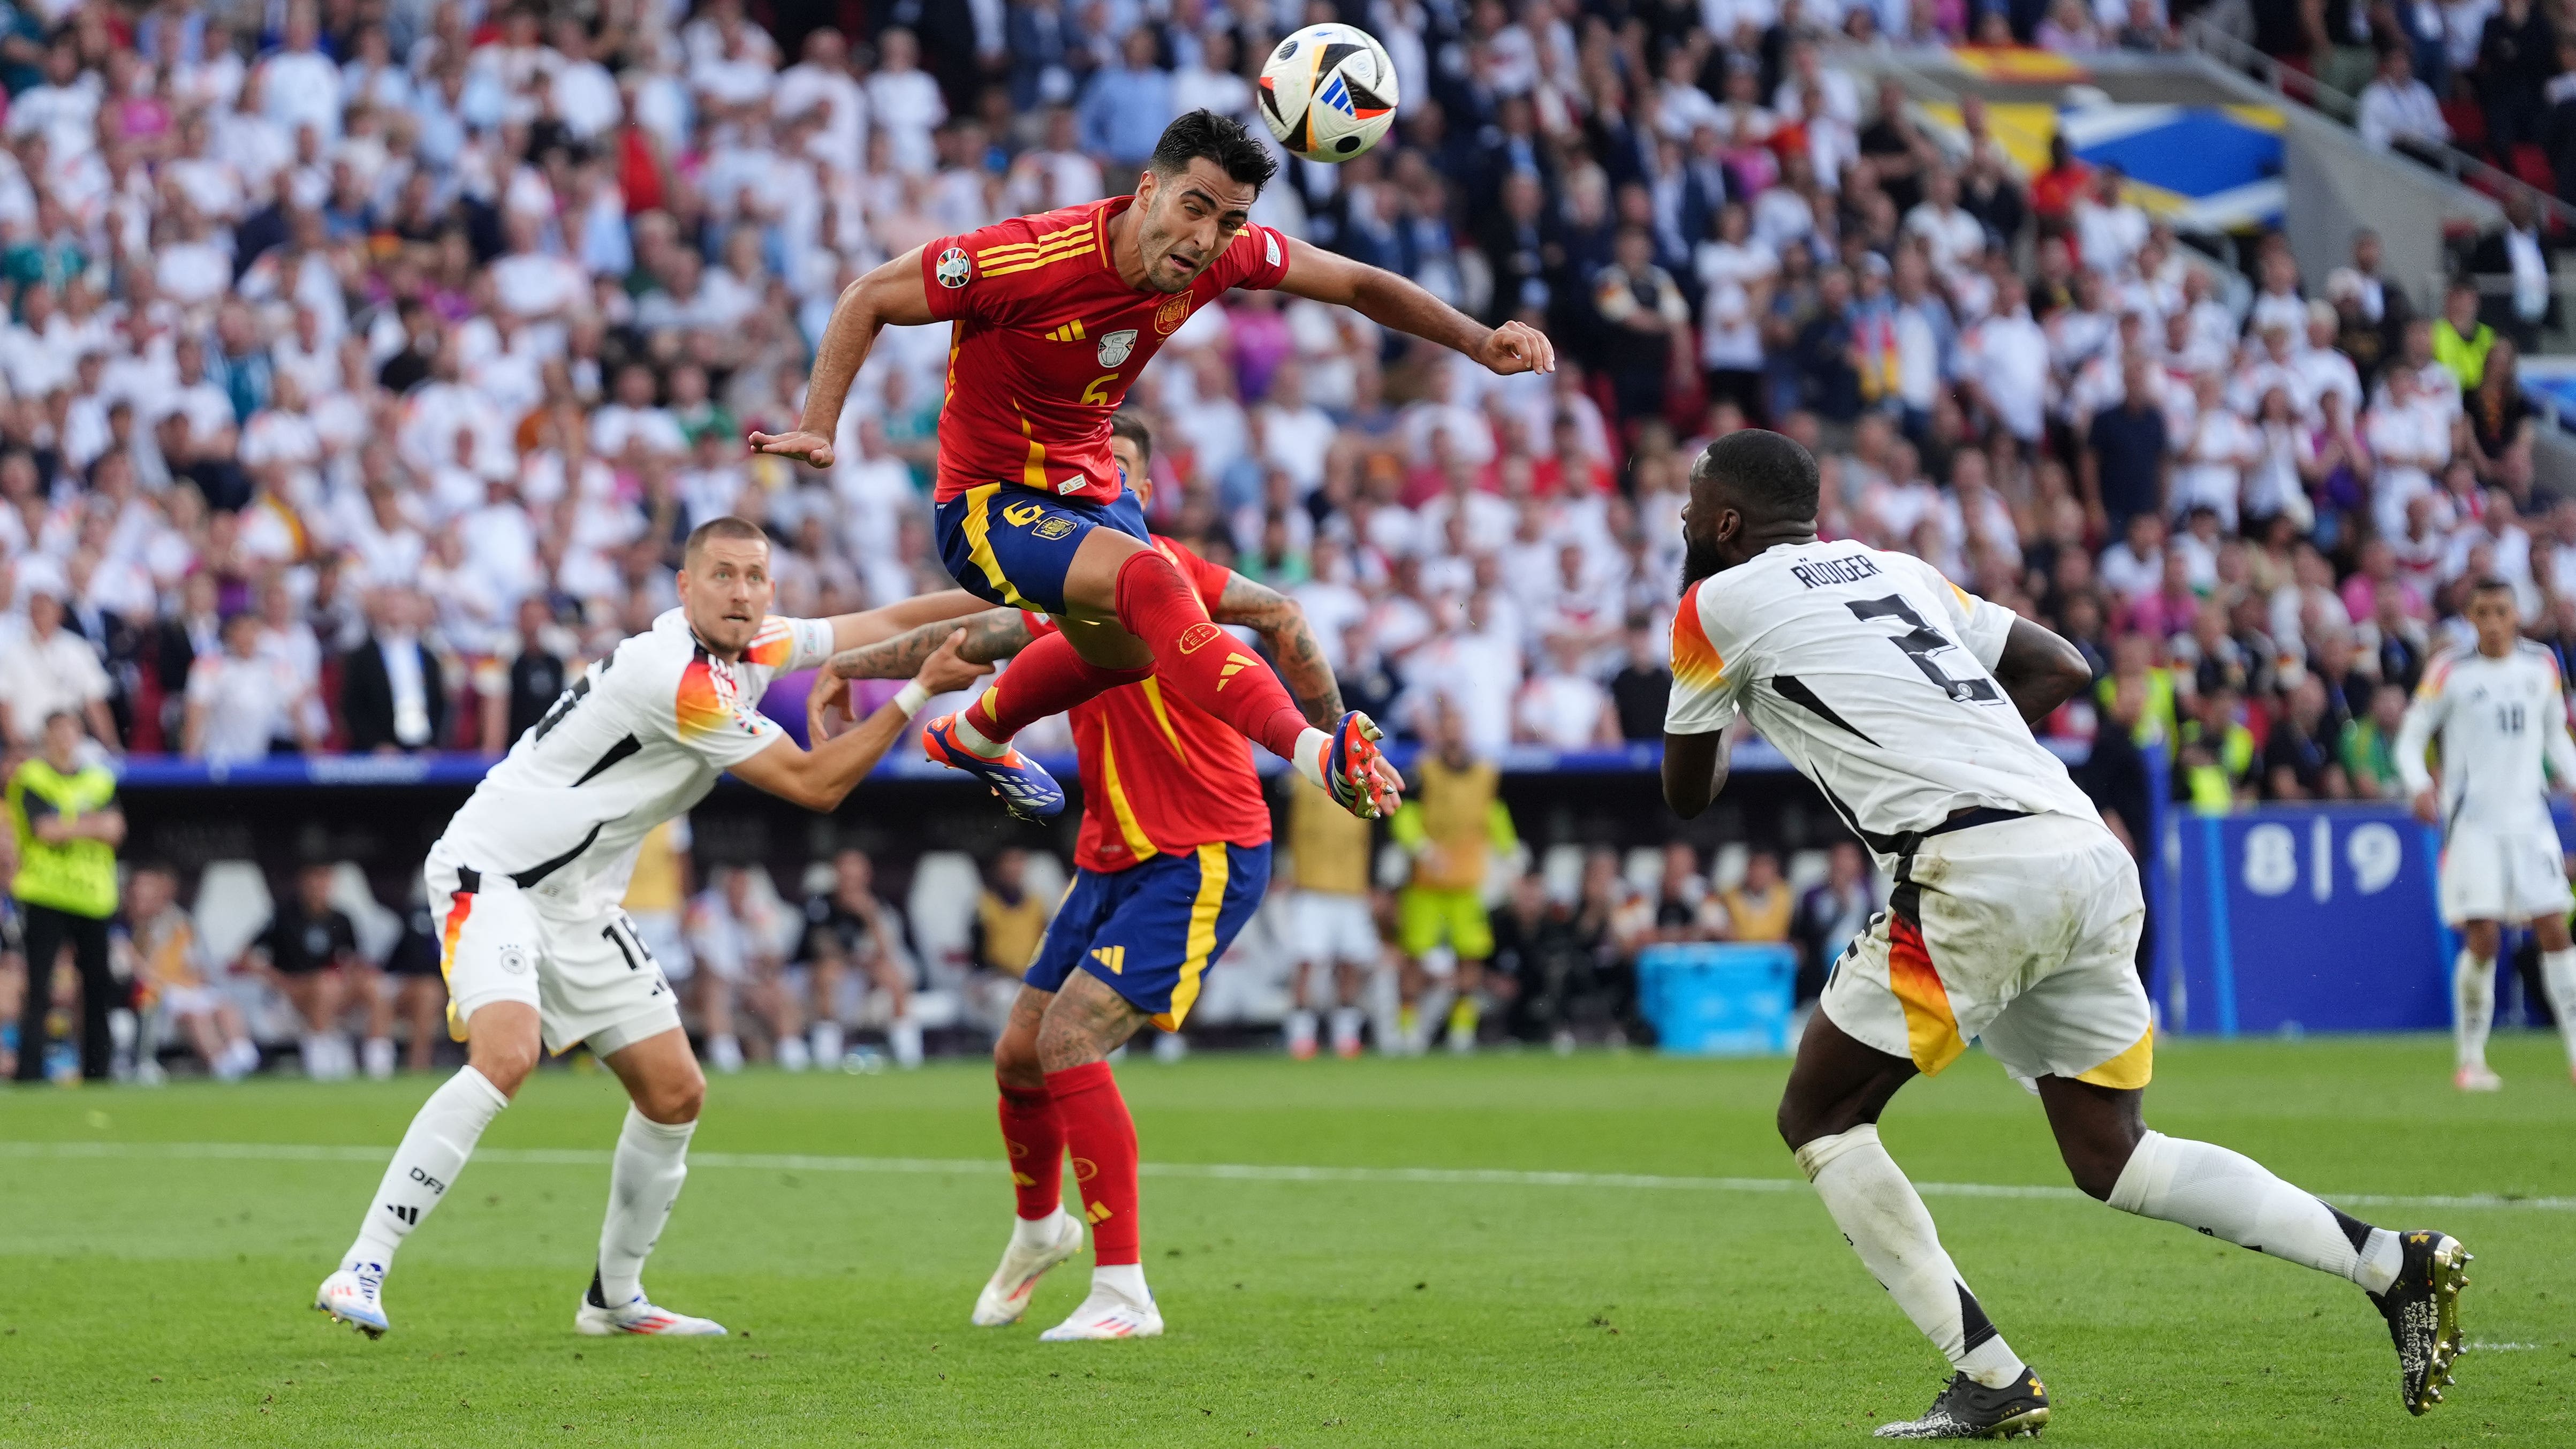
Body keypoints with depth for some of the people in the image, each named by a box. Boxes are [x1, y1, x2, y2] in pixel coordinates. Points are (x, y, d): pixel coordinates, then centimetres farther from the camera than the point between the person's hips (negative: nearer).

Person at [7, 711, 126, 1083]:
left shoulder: (99, 781, 14)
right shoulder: (32, 779, 0)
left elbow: (115, 830, 1)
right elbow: (45, 829, -12)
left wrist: (67, 828, -12)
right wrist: (93, 825, -7)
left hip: (92, 897, 5)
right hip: (46, 895, -5)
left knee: (98, 987, 5)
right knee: (39, 988, -8)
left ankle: (96, 1070, 12)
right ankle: (30, 1072, -8)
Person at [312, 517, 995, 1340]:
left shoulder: (753, 649, 4)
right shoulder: (679, 678, -23)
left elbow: (878, 625, 16)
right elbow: (813, 785, -17)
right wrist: (918, 694, -14)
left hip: (579, 901, 9)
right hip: (493, 872, -9)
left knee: (676, 1094, 6)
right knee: (506, 1056, -31)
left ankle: (615, 1299, 22)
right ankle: (360, 1273, -30)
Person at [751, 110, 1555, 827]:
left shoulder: (1224, 255, -15)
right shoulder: (1030, 260, -31)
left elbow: (1355, 283, -1)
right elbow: (868, 300, -20)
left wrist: (1479, 343, -8)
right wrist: (818, 428, -28)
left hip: (1091, 490, 8)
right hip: (991, 504, -8)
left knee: (1130, 643, 33)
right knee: (1148, 579, -35)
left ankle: (973, 736, 61)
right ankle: (1318, 753, -51)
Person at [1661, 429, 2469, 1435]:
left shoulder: (1718, 606, 8)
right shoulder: (1893, 570, 26)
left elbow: (1687, 793, 20)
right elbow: (2062, 669, 29)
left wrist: (1732, 710, 38)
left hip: (1976, 873, -7)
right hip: (2091, 857, 7)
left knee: (1820, 1118, 7)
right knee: (2109, 1157, 14)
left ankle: (1991, 1383, -2)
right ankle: (2399, 1265, 2)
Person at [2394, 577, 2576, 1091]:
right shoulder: (2450, 673, -3)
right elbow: (2410, 736, 0)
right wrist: (2419, 785, -18)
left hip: (2530, 817, 3)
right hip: (2473, 821, -3)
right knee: (2483, 939, -11)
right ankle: (2470, 1060, 1)